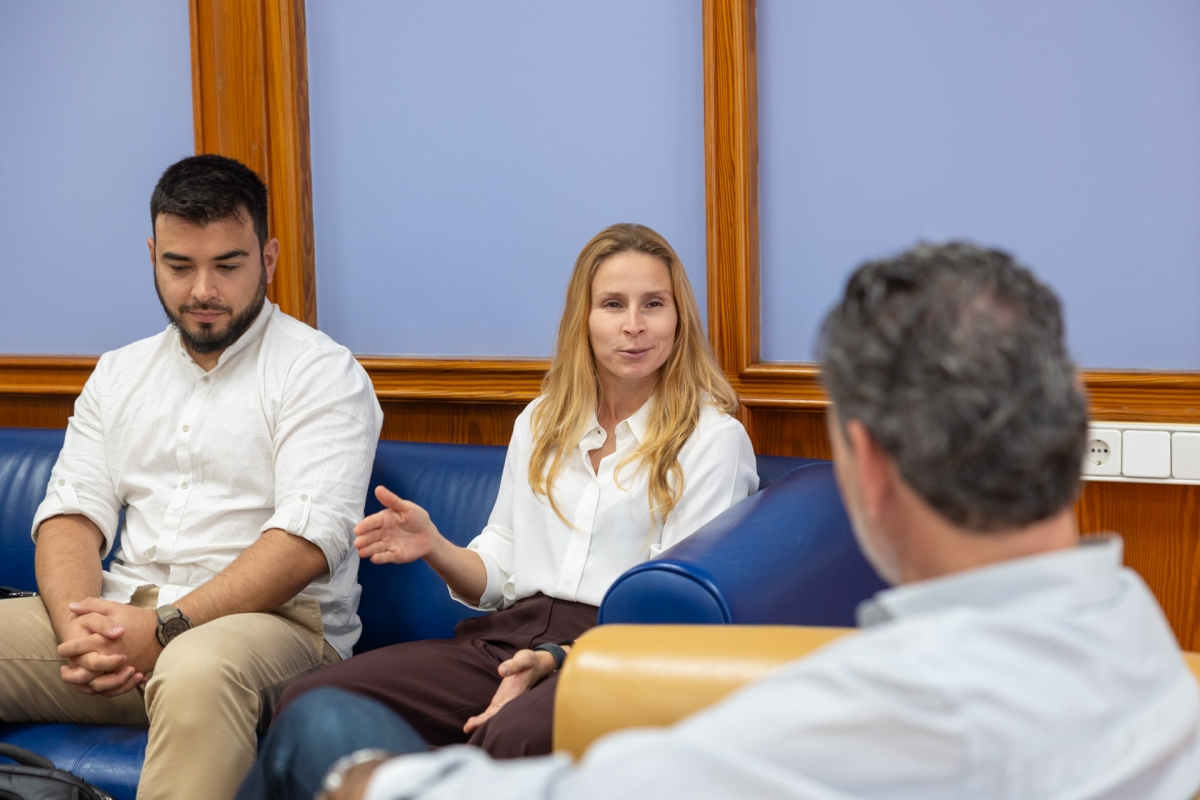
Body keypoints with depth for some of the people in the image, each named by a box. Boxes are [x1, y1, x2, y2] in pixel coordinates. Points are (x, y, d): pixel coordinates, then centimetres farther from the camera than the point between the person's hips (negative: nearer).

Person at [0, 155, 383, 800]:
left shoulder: (319, 372, 0)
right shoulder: (118, 373, 20)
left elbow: (307, 541, -12)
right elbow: (71, 513, 11)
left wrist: (165, 627, -20)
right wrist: (77, 626, -11)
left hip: (271, 618, -5)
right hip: (122, 615, 6)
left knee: (197, 670, -41)